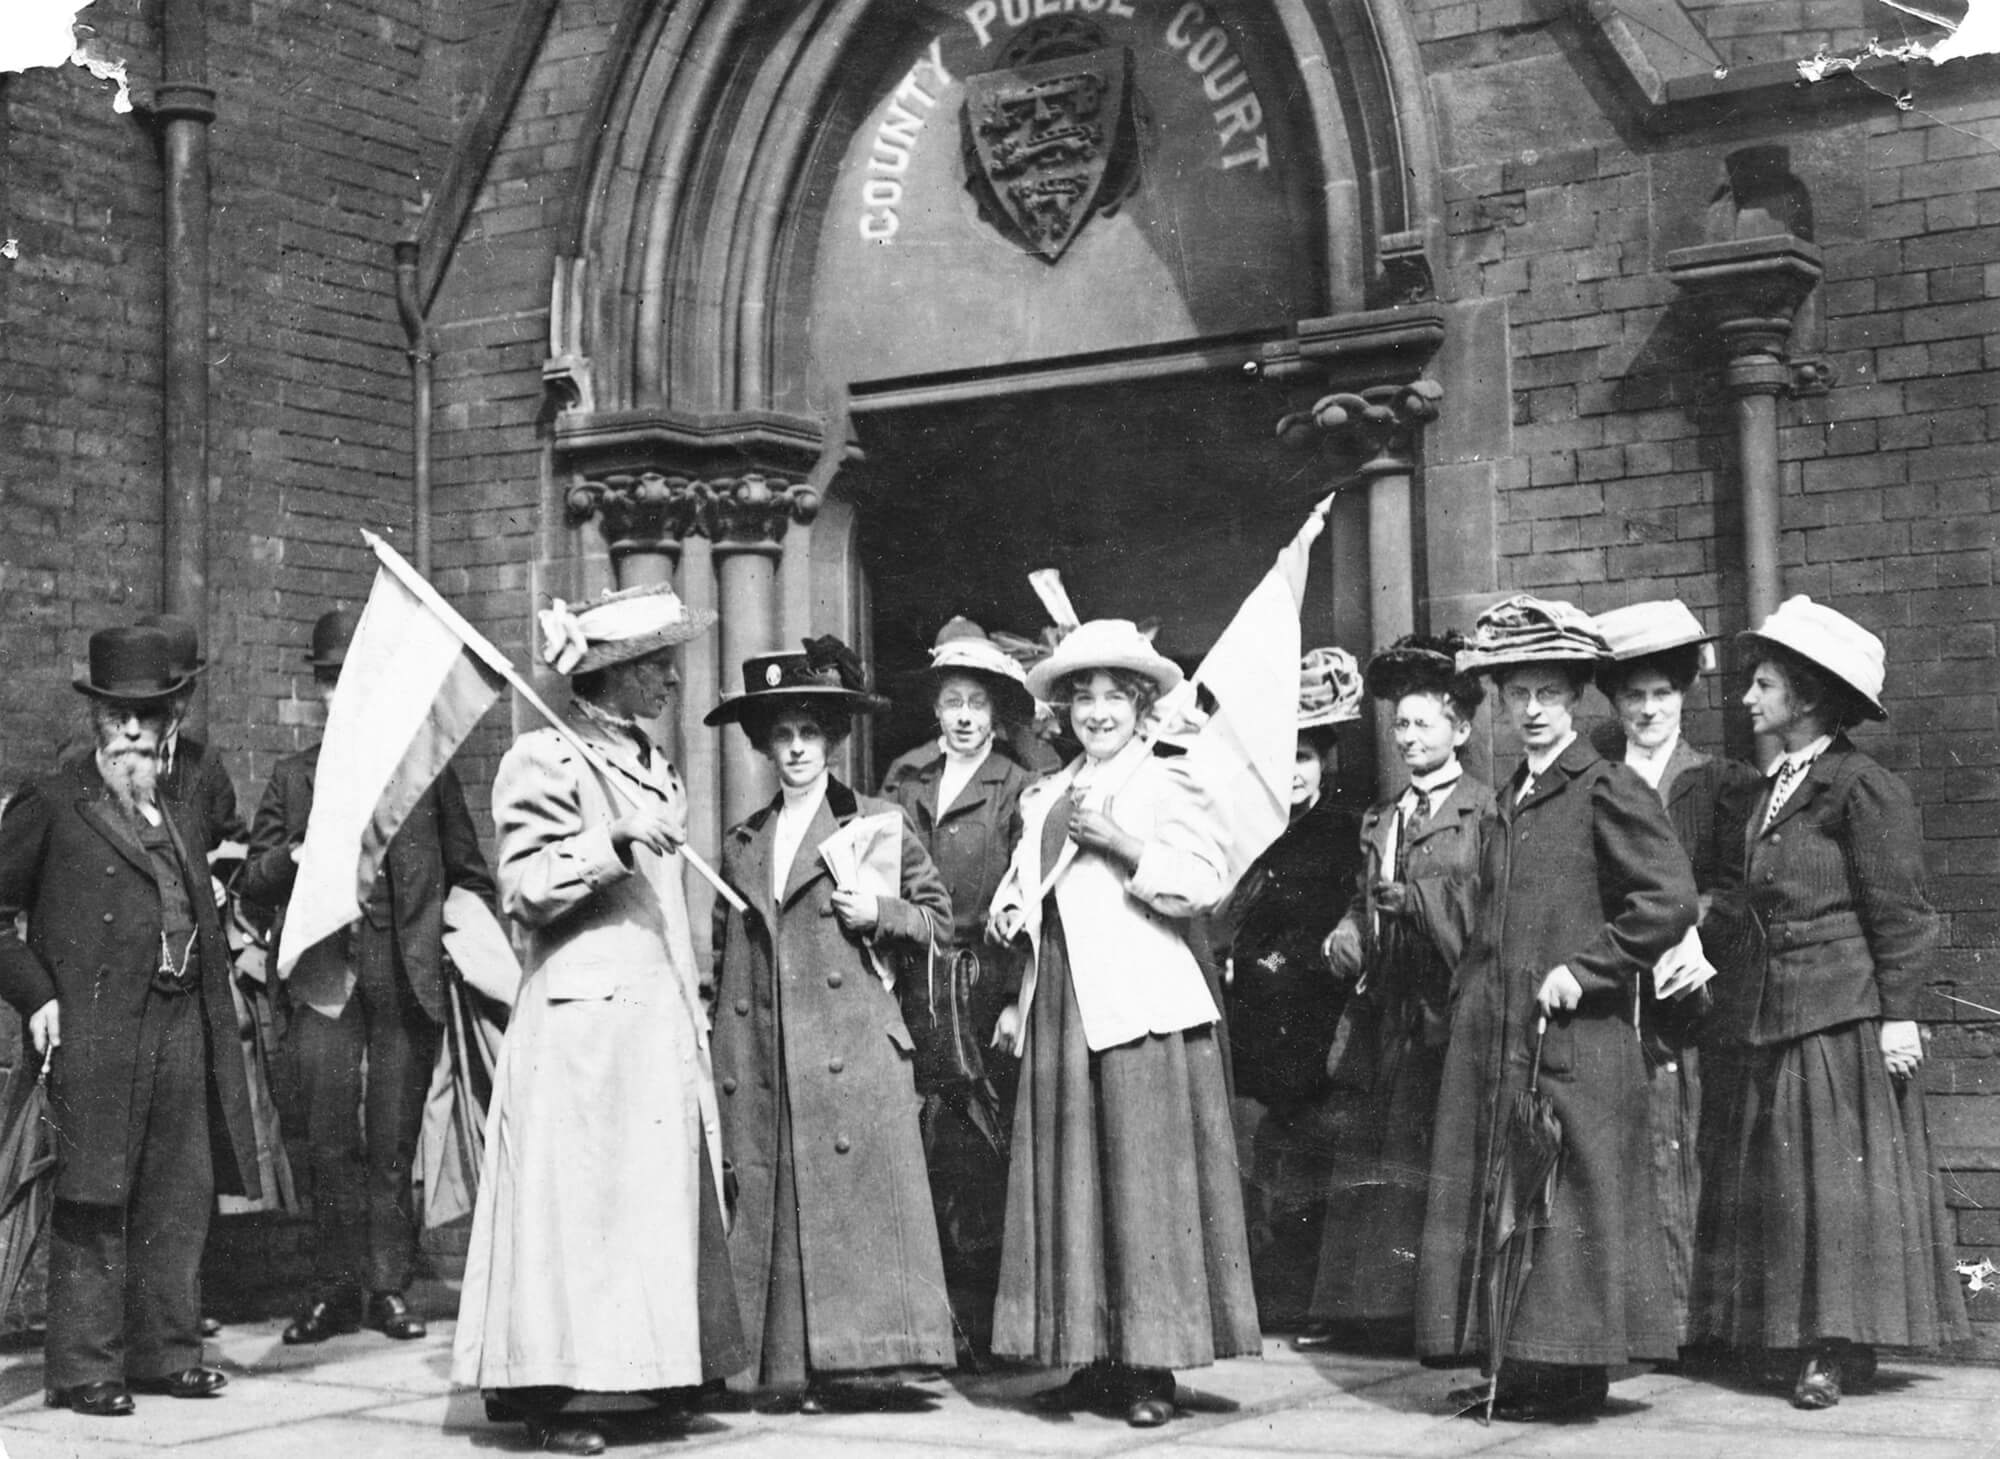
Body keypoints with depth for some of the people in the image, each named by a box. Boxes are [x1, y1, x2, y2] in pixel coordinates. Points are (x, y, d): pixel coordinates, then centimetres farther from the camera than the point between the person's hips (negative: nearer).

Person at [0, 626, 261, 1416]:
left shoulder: (184, 822, 20)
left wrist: (218, 1026, 15)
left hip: (183, 1029, 6)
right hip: (95, 1032, -6)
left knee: (181, 1199, 8)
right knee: (94, 1202, -4)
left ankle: (165, 1352, 18)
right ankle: (85, 1370, 2)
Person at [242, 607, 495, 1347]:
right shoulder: (294, 775, 14)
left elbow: (470, 875, 16)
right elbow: (254, 883, 10)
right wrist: (296, 856, -9)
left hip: (407, 974, 0)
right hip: (324, 974, 0)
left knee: (393, 1140, 1)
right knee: (327, 1140, -5)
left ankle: (388, 1285, 9)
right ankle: (334, 1286, 4)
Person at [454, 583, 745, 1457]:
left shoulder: (652, 769, 19)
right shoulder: (547, 762, -6)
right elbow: (523, 888, -13)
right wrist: (610, 847, -25)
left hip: (659, 1017, 8)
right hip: (583, 1016, -8)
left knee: (663, 1184, 7)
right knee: (579, 1195, -8)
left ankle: (661, 1366, 12)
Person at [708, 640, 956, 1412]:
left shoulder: (879, 824, 8)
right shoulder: (740, 845, 17)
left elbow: (938, 919, 12)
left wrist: (879, 913, -7)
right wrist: (720, 1051, 12)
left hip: (854, 1052, -3)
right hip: (760, 1058, 3)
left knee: (854, 1196, -8)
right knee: (769, 1202, -2)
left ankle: (837, 1357, -4)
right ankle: (786, 1368, 1)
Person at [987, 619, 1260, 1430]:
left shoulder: (1158, 784, -1)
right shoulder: (1046, 796, 18)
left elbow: (1205, 884, -12)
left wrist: (1117, 839, -18)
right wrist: (1010, 915, 6)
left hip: (1136, 1003, -6)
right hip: (1058, 1005, 6)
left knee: (1141, 1179, -5)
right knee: (1070, 1180, 7)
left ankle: (1152, 1368, 0)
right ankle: (1094, 1360, 14)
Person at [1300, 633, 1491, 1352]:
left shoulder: (1487, 809, -2)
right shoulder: (1380, 819, 20)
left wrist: (1410, 899, -13)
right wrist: (1346, 938, 1)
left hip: (1447, 1006, -7)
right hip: (1384, 1012, 7)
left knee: (1435, 1154, -6)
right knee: (1364, 1154, 6)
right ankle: (1356, 1306, 11)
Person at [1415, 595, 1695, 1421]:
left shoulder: (1606, 790, -7)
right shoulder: (1512, 801, 16)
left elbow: (1670, 899, -16)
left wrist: (1586, 970, -15)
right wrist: (1473, 997, 13)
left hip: (1574, 1039, -8)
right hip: (1495, 1036, 8)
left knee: (1570, 1193, -3)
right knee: (1503, 1193, 9)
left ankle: (1572, 1373, 5)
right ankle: (1513, 1366, 16)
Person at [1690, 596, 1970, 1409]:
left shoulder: (1862, 787, -10)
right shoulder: (1773, 791, 14)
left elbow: (1899, 912, -11)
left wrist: (1898, 1014, -14)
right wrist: (1732, 991, 14)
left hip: (1846, 1012, -8)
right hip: (1774, 1012, 8)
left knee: (1842, 1175, -3)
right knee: (1780, 1181, 8)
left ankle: (1842, 1348, 2)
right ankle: (1809, 1342, 14)